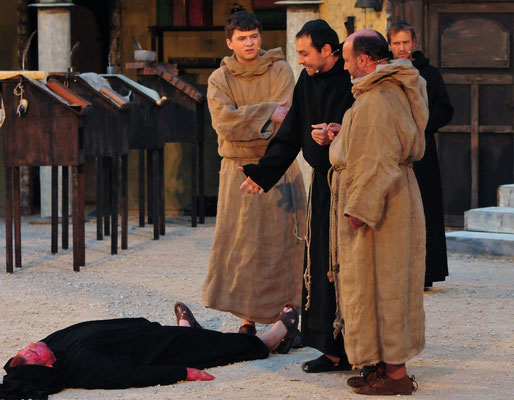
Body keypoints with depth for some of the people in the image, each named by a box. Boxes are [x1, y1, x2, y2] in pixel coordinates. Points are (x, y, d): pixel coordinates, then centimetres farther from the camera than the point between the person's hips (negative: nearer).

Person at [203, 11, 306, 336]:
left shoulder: (280, 71, 3)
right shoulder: (219, 79, 7)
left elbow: (285, 120, -11)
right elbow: (223, 120, -11)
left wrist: (246, 121, -15)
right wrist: (267, 113, -16)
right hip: (237, 171, 1)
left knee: (282, 241, -2)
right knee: (242, 245, -1)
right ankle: (249, 318, 5)